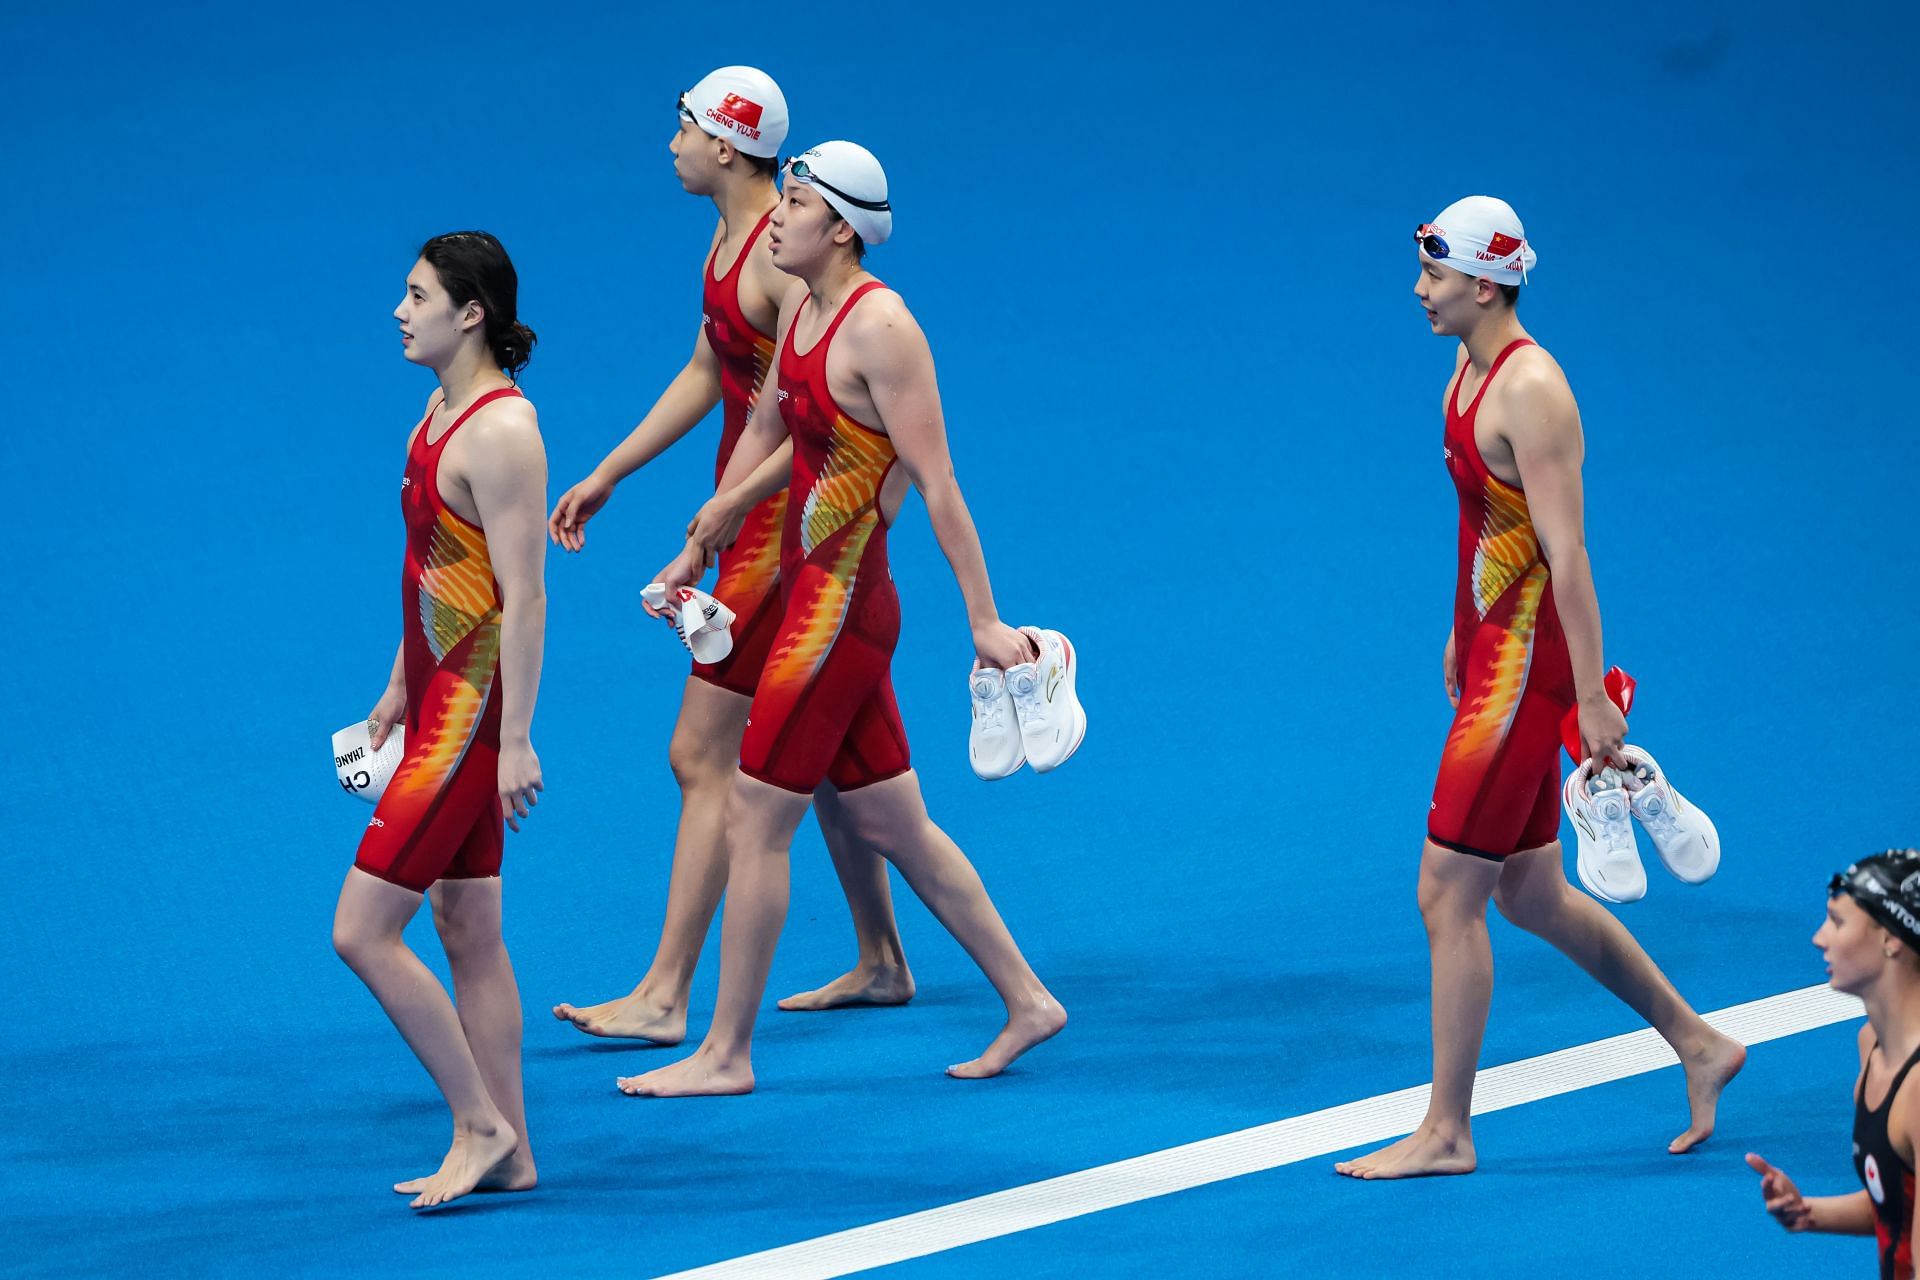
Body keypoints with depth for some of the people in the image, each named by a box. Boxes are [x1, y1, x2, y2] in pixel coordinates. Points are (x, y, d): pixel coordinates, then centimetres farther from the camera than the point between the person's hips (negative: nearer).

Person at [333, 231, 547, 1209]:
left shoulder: (500, 431, -19)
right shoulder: (444, 411, 11)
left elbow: (524, 595, -21)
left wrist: (516, 741, -23)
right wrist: (400, 688, 23)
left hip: (474, 707, -10)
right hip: (441, 696, 10)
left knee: (362, 930, -9)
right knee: (467, 935, 12)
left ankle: (483, 1125, -2)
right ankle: (504, 1153, 17)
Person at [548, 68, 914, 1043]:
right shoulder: (732, 236, 9)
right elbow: (706, 374, 20)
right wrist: (605, 477, 22)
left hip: (789, 521, -10)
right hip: (758, 513, 10)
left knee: (702, 758, -7)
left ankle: (665, 996, -5)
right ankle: (881, 962, 29)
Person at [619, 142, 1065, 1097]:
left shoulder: (880, 327, -17)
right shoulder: (800, 308, 9)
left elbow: (936, 483, -18)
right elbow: (763, 433, 24)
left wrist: (983, 622, -18)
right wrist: (696, 549, 30)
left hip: (841, 604, -9)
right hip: (814, 594, 9)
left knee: (753, 818, -4)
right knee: (895, 826, 14)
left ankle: (725, 1054, 3)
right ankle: (1026, 1002, 23)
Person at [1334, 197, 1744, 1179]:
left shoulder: (1529, 391, -18)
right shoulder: (1469, 373, 11)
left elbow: (1566, 554, -21)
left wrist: (1591, 697, -23)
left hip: (1526, 664, -10)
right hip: (1491, 652, 10)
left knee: (1447, 897, -7)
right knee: (1531, 895, 17)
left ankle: (1446, 1134, 0)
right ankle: (1699, 1046, 29)